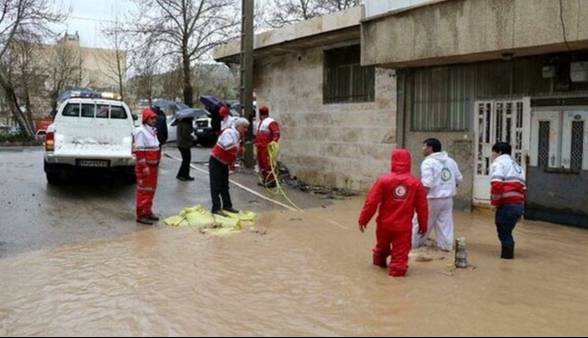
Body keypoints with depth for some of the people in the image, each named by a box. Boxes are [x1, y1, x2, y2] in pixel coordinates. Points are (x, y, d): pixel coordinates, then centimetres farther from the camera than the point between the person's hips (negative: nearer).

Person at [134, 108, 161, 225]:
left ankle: (148, 212, 26)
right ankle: (141, 215, 0)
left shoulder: (152, 131, 14)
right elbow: (139, 151, -20)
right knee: (144, 190, -5)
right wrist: (144, 166, -23)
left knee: (151, 190, 16)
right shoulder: (141, 132, -15)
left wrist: (156, 163, 19)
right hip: (145, 167, -9)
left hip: (153, 166, 9)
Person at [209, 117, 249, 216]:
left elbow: (235, 151, 16)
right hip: (216, 162, -9)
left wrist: (232, 163, 8)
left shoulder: (238, 136, 9)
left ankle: (227, 205, 21)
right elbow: (231, 149, -33)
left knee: (224, 185, 14)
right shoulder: (229, 133, -21)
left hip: (224, 163, 9)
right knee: (216, 186, -7)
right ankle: (216, 208, -6)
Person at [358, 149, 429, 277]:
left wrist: (363, 220, 0)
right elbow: (422, 207, -1)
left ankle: (380, 261, 47)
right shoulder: (416, 183, -6)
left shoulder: (384, 180, -10)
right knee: (400, 252, 8)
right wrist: (423, 225, 11)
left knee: (382, 246, 26)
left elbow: (371, 202, -10)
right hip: (404, 226, -2)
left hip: (384, 223, 2)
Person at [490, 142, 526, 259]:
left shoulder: (498, 163, -1)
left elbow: (497, 185, -18)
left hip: (507, 205, -9)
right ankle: (508, 254, 20)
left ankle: (507, 255, -1)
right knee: (506, 231, 17)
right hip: (519, 205, 9)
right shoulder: (516, 166, 27)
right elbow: (523, 189, 25)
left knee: (503, 233, -2)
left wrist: (495, 202, -4)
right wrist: (520, 211, 26)